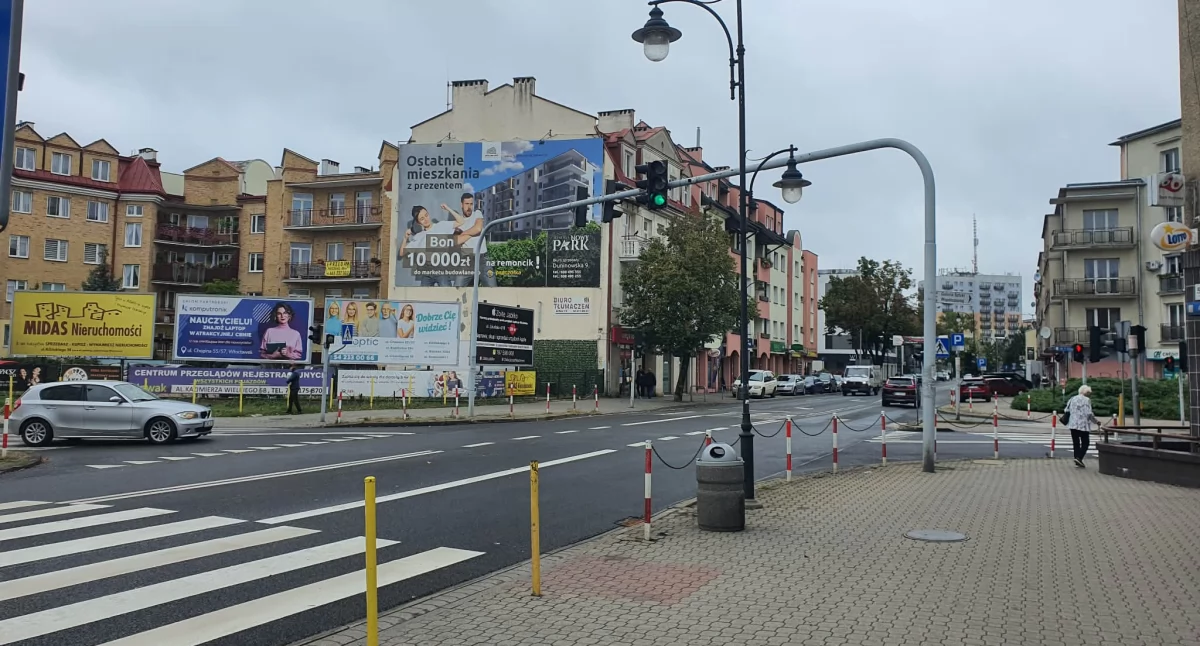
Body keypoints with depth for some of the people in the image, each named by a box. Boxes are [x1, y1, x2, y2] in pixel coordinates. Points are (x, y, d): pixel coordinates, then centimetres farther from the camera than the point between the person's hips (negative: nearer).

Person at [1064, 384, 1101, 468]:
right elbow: (1089, 413, -12)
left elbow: (1067, 410, 8)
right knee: (1085, 442, 2)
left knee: (1076, 443, 9)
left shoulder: (1072, 399, 12)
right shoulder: (1086, 400, -6)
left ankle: (1078, 460, 9)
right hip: (1083, 425, -6)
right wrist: (1096, 421, 0)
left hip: (1073, 424, 6)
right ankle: (1079, 458, -13)